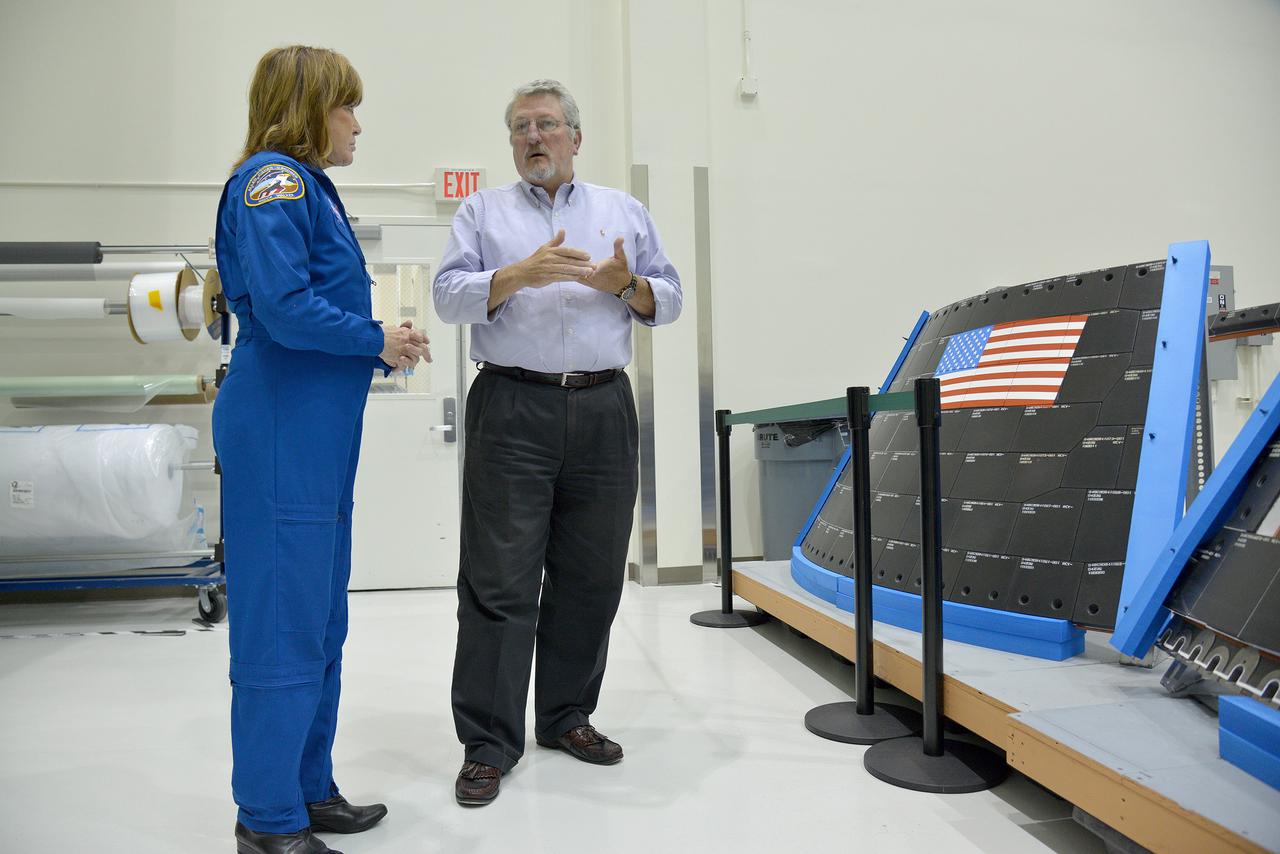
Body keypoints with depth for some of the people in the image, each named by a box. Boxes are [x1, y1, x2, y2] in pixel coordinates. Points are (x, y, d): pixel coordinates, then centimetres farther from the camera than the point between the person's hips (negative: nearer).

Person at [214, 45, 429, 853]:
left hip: (319, 435, 10)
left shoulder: (309, 185, 19)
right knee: (284, 621, -2)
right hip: (281, 434, -10)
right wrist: (379, 341, -9)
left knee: (320, 624, 15)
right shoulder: (272, 182, -10)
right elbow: (283, 308, -21)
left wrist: (384, 341, 3)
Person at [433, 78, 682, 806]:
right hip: (513, 411, -2)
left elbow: (669, 299, 13)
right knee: (500, 581, -3)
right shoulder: (483, 211, 13)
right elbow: (450, 295, 0)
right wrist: (520, 274, -16)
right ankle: (489, 744, 7)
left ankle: (567, 717, 25)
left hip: (603, 412, 3)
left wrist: (628, 285, -8)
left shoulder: (626, 212, 18)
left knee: (591, 578, 8)